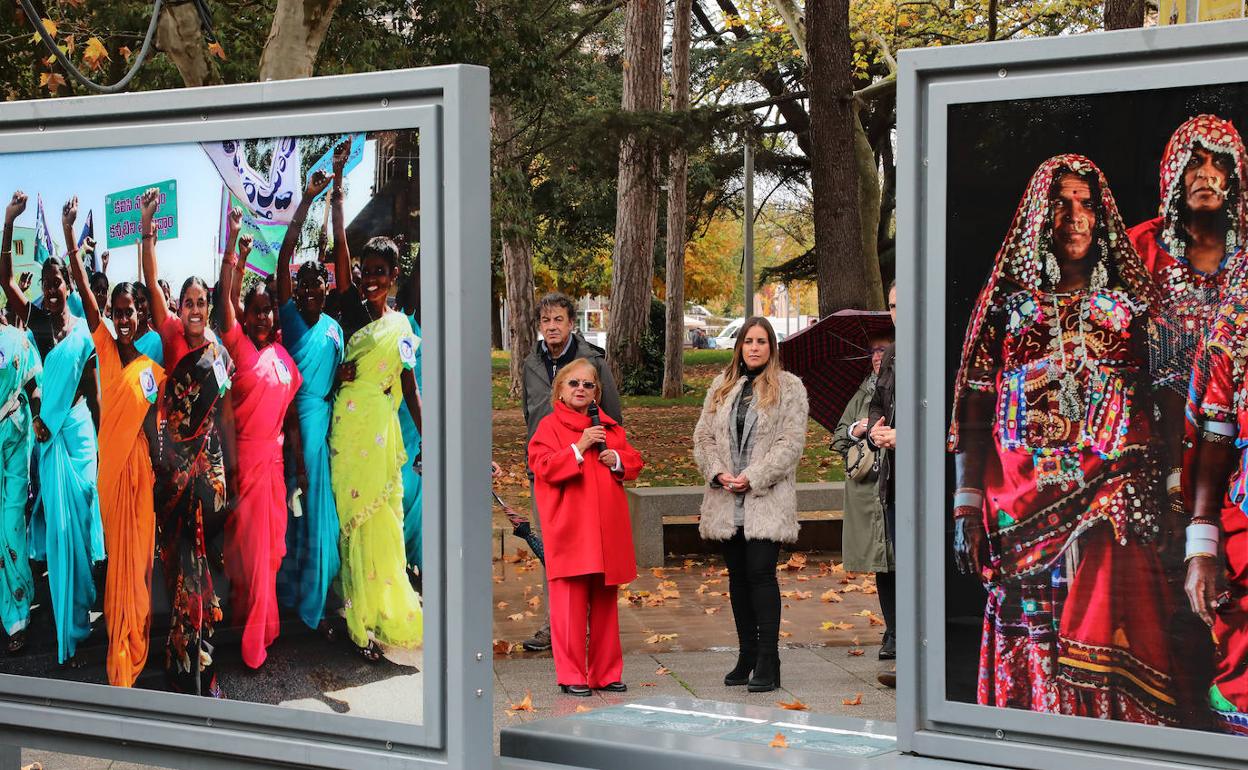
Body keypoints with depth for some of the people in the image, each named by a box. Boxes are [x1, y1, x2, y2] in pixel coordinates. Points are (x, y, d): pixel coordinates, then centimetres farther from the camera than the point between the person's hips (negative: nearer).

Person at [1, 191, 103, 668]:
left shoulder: (83, 331, 2)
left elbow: (93, 390, 5)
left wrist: (101, 439, 4)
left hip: (78, 428, 0)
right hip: (46, 430, 0)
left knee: (80, 513, 4)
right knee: (57, 520, 1)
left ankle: (77, 618, 18)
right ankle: (68, 631, 6)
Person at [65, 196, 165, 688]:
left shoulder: (154, 370, -1)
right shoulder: (105, 349, 1)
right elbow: (85, 292, -5)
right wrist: (69, 234, -10)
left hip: (140, 468, -1)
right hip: (110, 467, 1)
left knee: (138, 559, 5)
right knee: (116, 559, 8)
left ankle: (134, 649, 14)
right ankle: (118, 654, 17)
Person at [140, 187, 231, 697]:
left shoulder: (218, 350, 6)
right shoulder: (172, 336, -2)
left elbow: (225, 411, 12)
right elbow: (152, 283, -15)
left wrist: (231, 465, 11)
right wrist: (147, 229, -26)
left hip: (208, 459, 3)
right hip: (173, 458, -3)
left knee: (200, 548, 7)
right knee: (180, 552, -1)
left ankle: (196, 650, 21)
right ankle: (188, 661, 5)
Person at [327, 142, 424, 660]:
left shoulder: (402, 326, 11)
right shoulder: (352, 307, 5)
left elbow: (410, 386, 12)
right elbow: (339, 244, -3)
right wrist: (338, 185, -9)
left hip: (383, 428, 2)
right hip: (348, 426, -2)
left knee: (383, 520, 2)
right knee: (353, 516, -1)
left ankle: (385, 614, 9)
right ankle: (362, 619, 4)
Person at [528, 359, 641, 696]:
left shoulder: (609, 426, 17)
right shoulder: (550, 426, 0)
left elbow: (634, 461, 19)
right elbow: (543, 467, -12)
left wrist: (617, 460, -2)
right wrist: (578, 448, -18)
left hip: (607, 531, 5)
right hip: (570, 532, -5)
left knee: (605, 604, 10)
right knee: (571, 604, -6)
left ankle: (605, 673, 18)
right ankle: (571, 675, 1)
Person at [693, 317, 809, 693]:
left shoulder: (789, 388, 1)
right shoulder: (721, 386, 15)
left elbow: (791, 443, -7)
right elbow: (703, 436, 11)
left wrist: (753, 478, -14)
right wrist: (718, 472, -6)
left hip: (767, 500, -5)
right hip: (726, 500, 5)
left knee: (761, 573, -12)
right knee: (738, 576, 9)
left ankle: (768, 662, -7)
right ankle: (747, 656, 18)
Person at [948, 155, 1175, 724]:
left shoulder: (1130, 302, 10)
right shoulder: (1007, 300, 11)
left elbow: (1165, 405, 5)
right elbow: (973, 410, 8)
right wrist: (967, 506, 1)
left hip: (1111, 506, -1)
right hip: (1022, 506, 1)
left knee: (1105, 650, -15)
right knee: (1028, 653, 1)